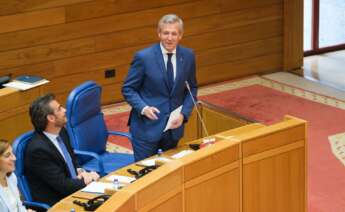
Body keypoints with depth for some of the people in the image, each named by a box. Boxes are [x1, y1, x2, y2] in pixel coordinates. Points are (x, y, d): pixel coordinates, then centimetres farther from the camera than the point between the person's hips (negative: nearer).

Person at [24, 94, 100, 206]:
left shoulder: (61, 132, 2)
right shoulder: (38, 149, -23)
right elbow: (62, 185, -19)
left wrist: (81, 173, -2)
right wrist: (84, 180, -7)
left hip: (74, 189, 8)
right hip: (55, 203, -8)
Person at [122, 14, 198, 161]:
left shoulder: (188, 56, 0)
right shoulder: (143, 57, -11)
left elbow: (192, 89, 10)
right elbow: (128, 89, -5)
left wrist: (184, 114, -6)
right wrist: (143, 108, -21)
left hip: (174, 127, 4)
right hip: (147, 126, -4)